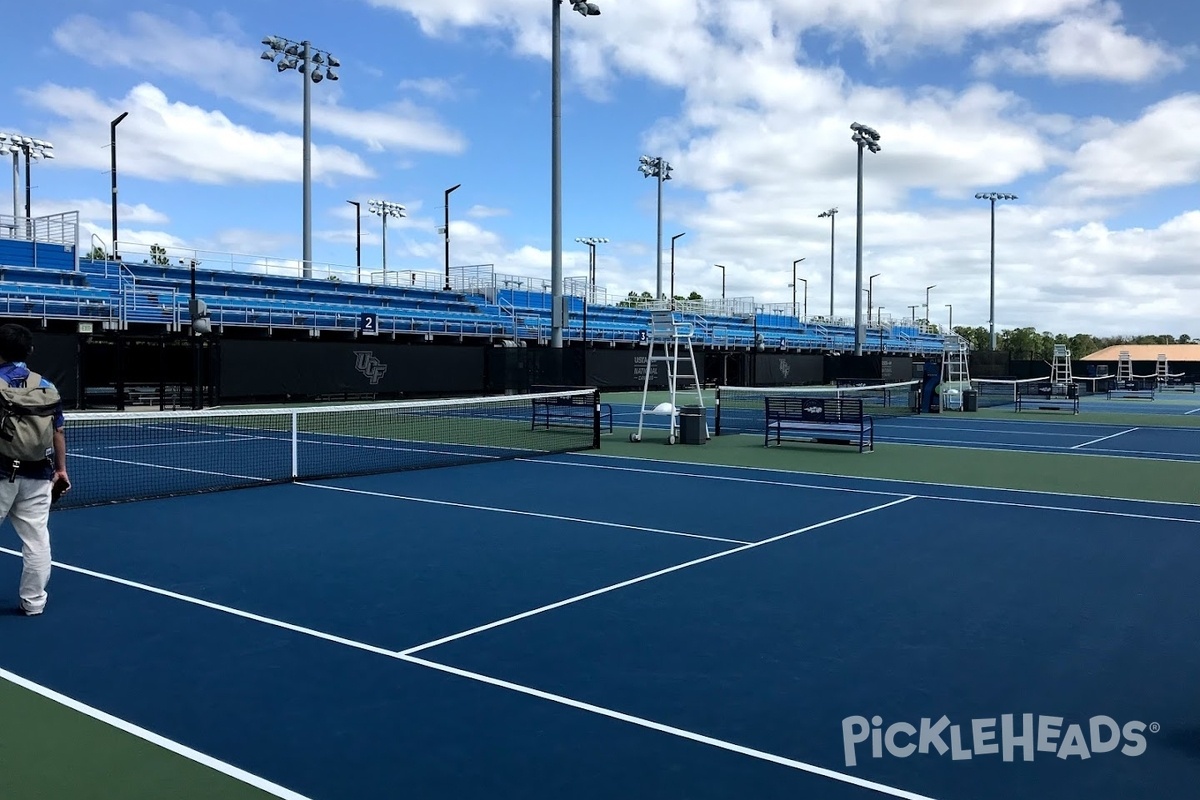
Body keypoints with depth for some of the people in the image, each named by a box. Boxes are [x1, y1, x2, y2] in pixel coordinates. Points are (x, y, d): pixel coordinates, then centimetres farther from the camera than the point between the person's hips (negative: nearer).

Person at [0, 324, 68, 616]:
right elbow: (58, 431, 8)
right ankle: (33, 601, 12)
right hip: (38, 475, 3)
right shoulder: (47, 387, 4)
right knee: (36, 539, 6)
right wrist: (61, 469, 16)